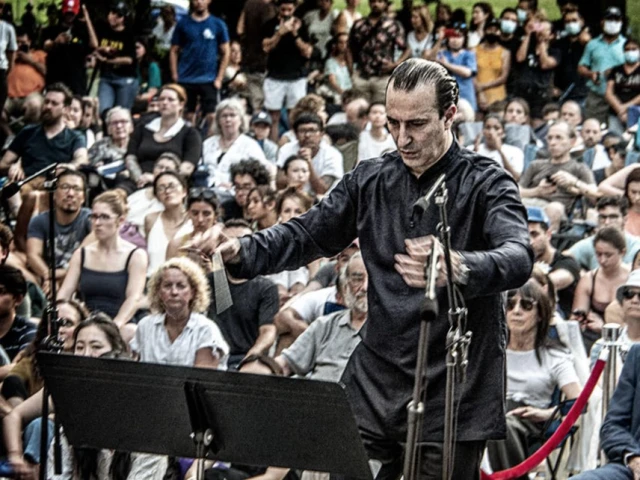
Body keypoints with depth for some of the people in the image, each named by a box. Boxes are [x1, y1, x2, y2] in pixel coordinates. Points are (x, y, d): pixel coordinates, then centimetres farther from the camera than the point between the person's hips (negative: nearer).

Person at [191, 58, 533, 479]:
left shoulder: (487, 184, -6)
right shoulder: (371, 180, 10)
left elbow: (519, 258, -23)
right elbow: (307, 235, 13)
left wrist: (459, 269, -46)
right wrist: (239, 251, -7)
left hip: (454, 401, -4)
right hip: (375, 390, 4)